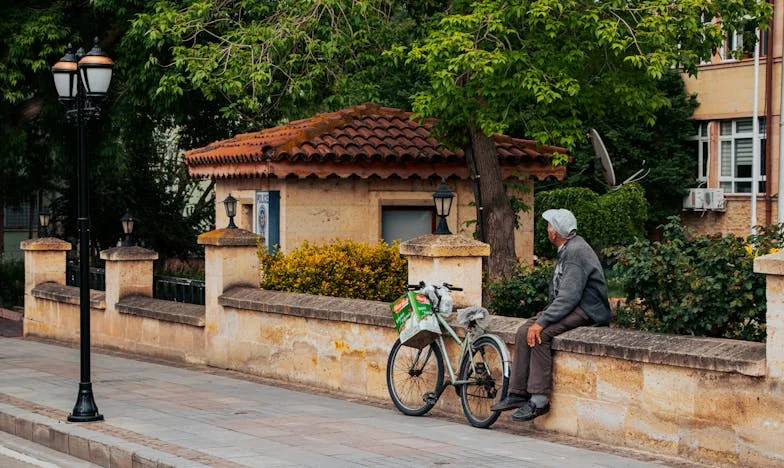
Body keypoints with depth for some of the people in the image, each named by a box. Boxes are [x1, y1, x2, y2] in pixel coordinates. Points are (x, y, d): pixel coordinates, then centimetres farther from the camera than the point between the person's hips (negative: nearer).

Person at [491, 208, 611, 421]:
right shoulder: (567, 249, 16)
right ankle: (518, 393, -4)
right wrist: (545, 314, 10)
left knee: (539, 334, -26)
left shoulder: (576, 252, -17)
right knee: (524, 331, -5)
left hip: (586, 313, -10)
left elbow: (569, 297, -24)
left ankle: (539, 399, -21)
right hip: (572, 308, 10)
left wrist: (542, 322, -25)